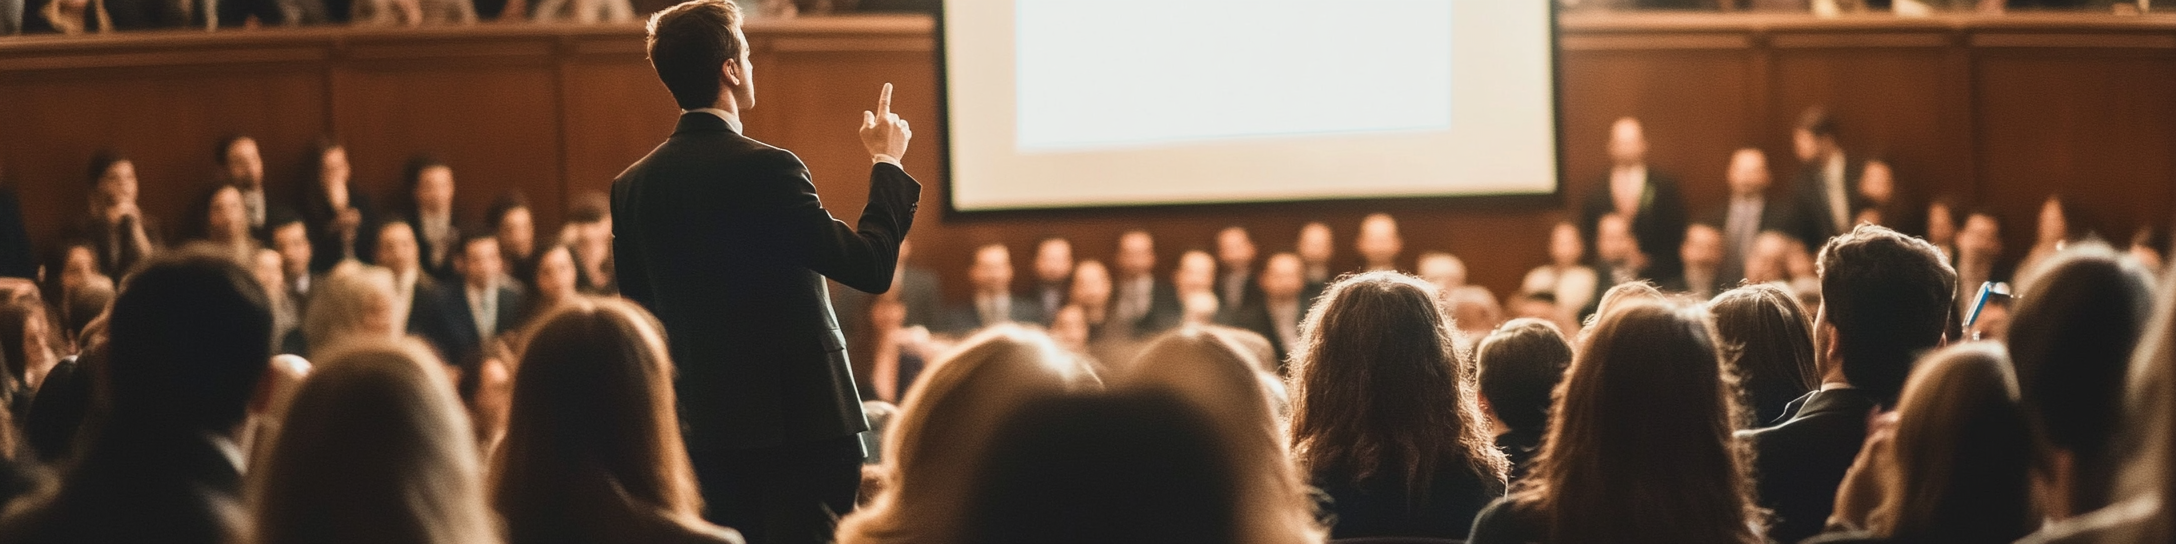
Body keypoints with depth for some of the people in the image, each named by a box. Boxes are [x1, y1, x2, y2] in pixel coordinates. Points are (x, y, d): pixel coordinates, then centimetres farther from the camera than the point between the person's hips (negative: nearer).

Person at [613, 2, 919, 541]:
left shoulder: (631, 186, 4)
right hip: (800, 422, -6)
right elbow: (871, 266, -13)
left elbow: (639, 319, 11)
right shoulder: (765, 169, -15)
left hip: (703, 430, 6)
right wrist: (887, 164, -1)